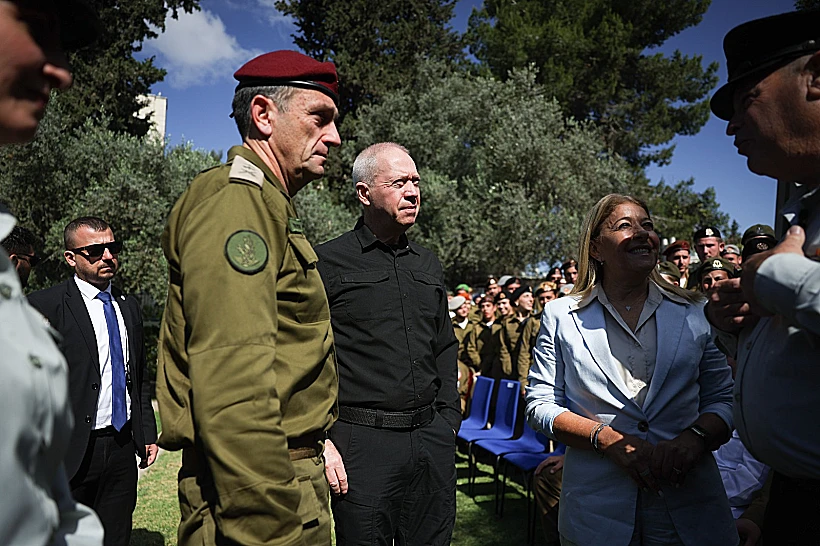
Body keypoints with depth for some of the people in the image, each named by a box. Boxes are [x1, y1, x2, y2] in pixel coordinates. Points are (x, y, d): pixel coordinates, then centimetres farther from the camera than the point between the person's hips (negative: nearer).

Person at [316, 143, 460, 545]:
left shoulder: (429, 265, 13)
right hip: (363, 441, -5)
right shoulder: (327, 262, -5)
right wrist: (321, 440, -13)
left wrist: (448, 420, 10)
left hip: (433, 439, 6)